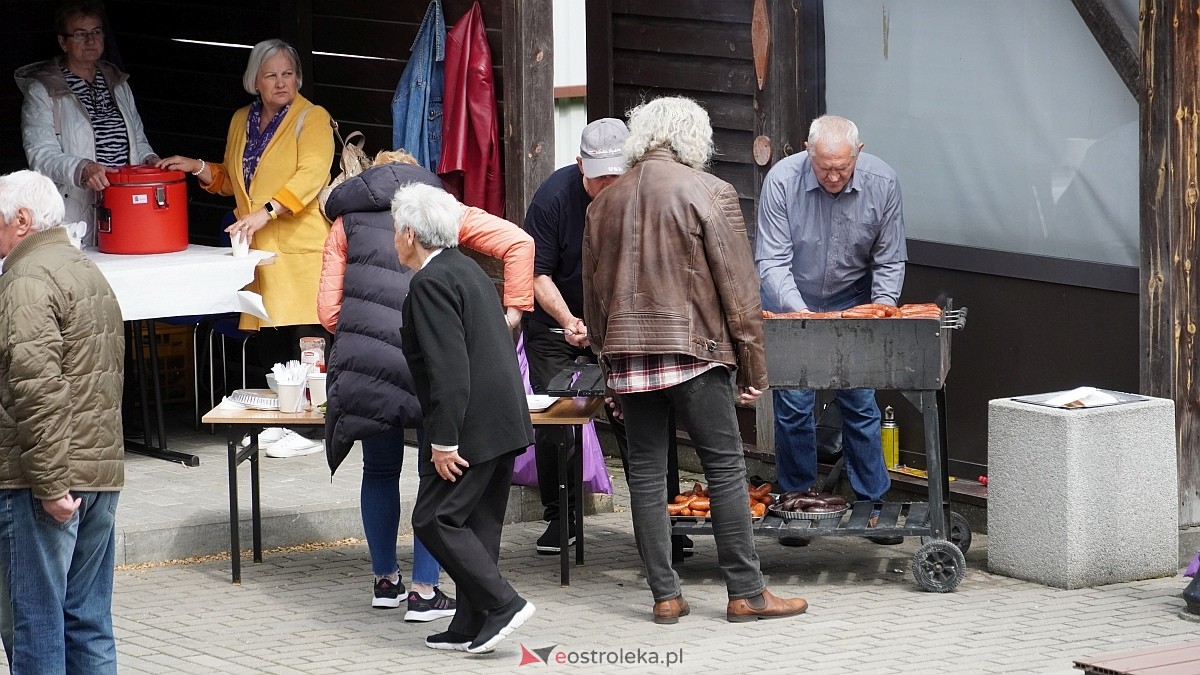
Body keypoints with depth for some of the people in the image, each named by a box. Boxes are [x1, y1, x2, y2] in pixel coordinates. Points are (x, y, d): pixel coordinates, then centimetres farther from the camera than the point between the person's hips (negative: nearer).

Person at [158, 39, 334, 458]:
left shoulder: (311, 119, -4)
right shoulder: (242, 121, 17)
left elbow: (311, 176, -18)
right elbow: (230, 181, 29)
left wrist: (266, 212, -28)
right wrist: (198, 168, 11)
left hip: (301, 249, -6)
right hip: (258, 250, 6)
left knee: (305, 336, -11)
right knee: (266, 337, 5)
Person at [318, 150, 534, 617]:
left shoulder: (347, 222, 19)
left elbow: (328, 311, 11)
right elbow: (518, 242, 5)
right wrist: (514, 310, 7)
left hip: (363, 362, 2)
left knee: (380, 469, 19)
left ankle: (385, 580, 28)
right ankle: (424, 592, 7)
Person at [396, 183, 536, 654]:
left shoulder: (431, 282, -14)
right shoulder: (466, 270, 16)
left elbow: (450, 370, -22)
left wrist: (444, 442, -20)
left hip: (472, 425, -10)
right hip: (504, 420, 10)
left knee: (435, 520, -4)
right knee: (478, 524, 12)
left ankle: (502, 604, -8)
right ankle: (472, 627, 14)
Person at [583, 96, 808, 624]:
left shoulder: (605, 202, 10)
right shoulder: (709, 193, -4)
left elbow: (594, 293, 16)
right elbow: (738, 289, -5)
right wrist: (752, 364, 1)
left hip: (628, 356, 4)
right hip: (695, 351, -4)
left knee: (646, 472, 8)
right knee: (725, 468, 1)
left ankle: (665, 595, 8)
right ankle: (745, 593, 3)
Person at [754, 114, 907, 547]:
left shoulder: (881, 183, -17)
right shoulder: (783, 180, -23)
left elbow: (890, 261, -6)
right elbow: (772, 259, -20)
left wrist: (881, 309, -20)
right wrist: (798, 311, -32)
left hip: (852, 302, 1)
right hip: (792, 303, -1)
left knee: (860, 402, 0)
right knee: (793, 403, -3)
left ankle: (873, 501, 9)